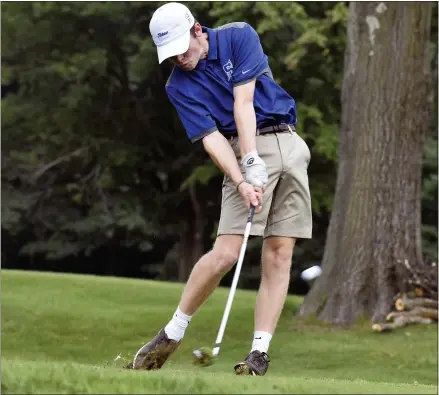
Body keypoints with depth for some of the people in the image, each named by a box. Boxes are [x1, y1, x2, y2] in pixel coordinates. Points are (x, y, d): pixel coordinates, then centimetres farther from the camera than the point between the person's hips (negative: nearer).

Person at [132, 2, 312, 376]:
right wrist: (241, 182, -23)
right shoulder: (179, 86, 1)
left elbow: (243, 103, -11)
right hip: (242, 153, -1)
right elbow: (211, 138, -9)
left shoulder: (239, 36, -1)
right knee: (226, 252, -15)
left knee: (279, 254, -5)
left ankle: (260, 353, -4)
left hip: (289, 144, 1)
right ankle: (172, 333, 1)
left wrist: (253, 161, -19)